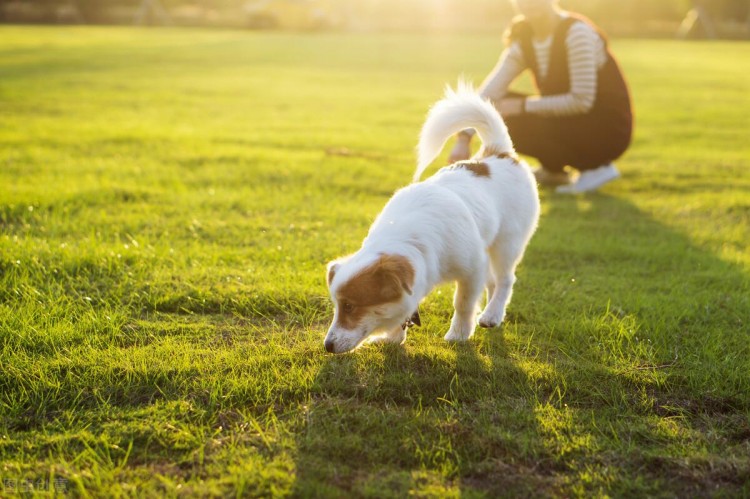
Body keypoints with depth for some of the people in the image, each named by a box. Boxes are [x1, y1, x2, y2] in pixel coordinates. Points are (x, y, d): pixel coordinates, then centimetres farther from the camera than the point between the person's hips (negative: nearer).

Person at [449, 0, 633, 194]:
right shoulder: (523, 43, 1)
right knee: (497, 110, -3)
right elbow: (490, 91, -10)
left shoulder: (577, 33, -20)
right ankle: (554, 171, 11)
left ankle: (595, 167, -7)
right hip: (572, 123, 7)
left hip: (607, 130, -7)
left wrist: (521, 106, -19)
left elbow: (582, 101, -24)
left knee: (514, 122, -22)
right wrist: (464, 138, -23)